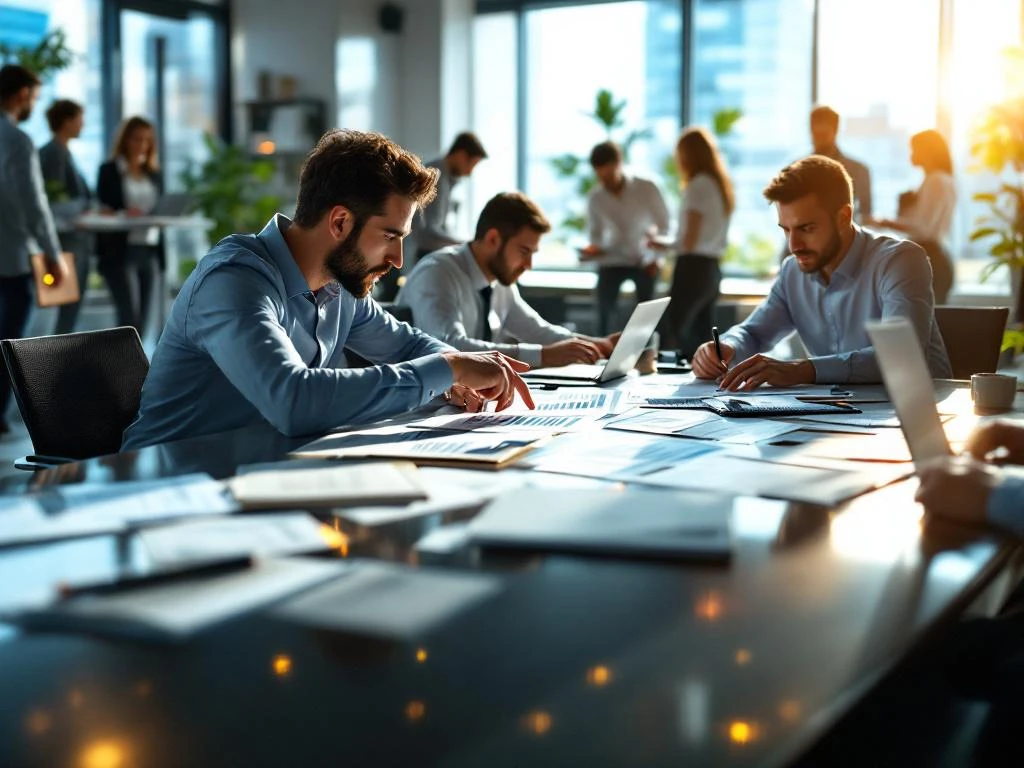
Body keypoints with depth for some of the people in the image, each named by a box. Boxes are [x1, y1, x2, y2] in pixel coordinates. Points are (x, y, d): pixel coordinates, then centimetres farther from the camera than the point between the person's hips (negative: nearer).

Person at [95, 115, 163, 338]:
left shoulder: (154, 173, 16)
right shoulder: (109, 170, 1)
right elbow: (100, 211, -3)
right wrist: (122, 214, -22)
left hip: (150, 251, 5)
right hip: (120, 251, -5)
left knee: (142, 319, 5)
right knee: (129, 317, -12)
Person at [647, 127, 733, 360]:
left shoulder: (699, 184, -10)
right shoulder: (721, 184, 15)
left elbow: (690, 240, -13)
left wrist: (665, 246, 4)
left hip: (693, 267, -9)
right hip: (713, 268, 9)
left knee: (670, 334, -10)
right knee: (700, 339, 9)